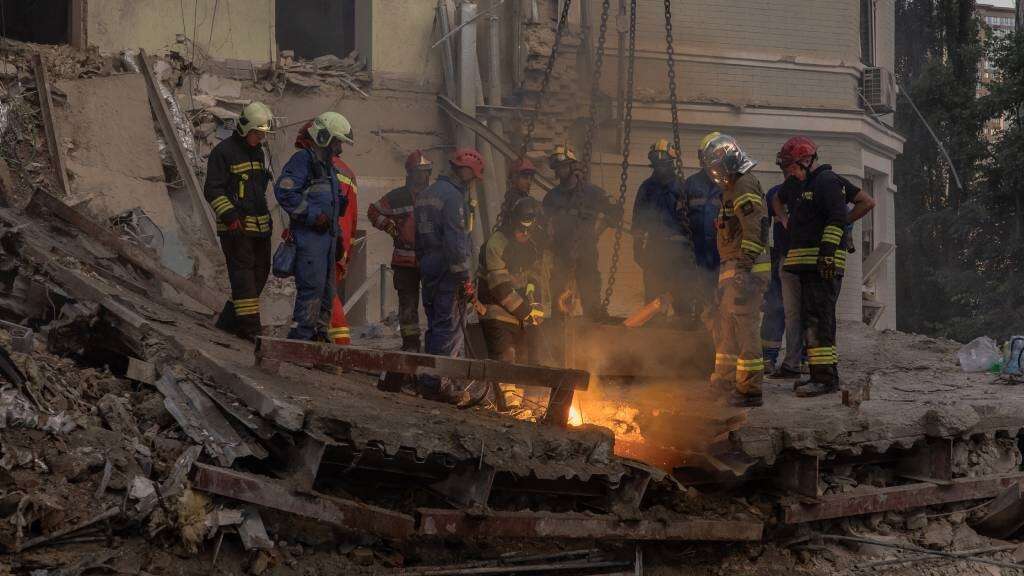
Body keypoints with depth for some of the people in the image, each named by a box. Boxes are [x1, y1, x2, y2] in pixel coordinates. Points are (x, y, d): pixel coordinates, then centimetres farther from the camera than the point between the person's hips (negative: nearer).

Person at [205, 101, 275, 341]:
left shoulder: (258, 152, 17)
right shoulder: (223, 151, -8)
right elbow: (212, 189, -11)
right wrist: (229, 216, -19)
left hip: (260, 225, 8)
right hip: (236, 226, -8)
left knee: (261, 271, 8)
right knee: (243, 272, -9)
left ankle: (229, 319, 18)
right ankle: (250, 326, -10)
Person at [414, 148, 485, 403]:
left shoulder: (427, 193, 17)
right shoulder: (453, 196, -14)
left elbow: (418, 237, 21)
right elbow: (455, 241, -20)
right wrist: (465, 278, -17)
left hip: (428, 267, 10)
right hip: (448, 270, -10)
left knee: (436, 326, 16)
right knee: (450, 327, -6)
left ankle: (429, 382, 20)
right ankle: (437, 384, -7)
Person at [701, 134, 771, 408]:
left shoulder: (745, 186, -12)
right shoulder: (733, 188, 21)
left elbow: (753, 229, -22)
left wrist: (744, 267, -26)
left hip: (746, 269, -11)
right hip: (732, 269, 11)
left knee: (743, 325, -13)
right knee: (724, 324, 19)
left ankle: (750, 389, -13)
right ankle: (725, 378, 31)